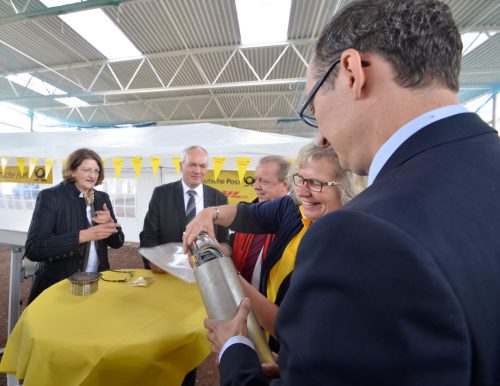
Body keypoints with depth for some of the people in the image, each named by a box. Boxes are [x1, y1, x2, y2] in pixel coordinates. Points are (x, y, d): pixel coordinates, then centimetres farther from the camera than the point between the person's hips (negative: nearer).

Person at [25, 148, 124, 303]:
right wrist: (84, 235, -25)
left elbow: (117, 242, 6)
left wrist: (110, 223, -13)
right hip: (57, 286, -4)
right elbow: (33, 248, -17)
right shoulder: (50, 196, -7)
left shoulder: (103, 198, 6)